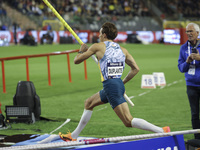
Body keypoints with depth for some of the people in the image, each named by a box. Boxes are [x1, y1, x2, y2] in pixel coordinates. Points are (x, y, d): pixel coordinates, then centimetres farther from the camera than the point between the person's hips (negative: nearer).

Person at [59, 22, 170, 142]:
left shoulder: (98, 47, -1)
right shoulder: (122, 50, 13)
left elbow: (77, 60, 8)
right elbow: (136, 69, 11)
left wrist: (82, 50, 30)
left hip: (110, 86, -8)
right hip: (119, 85, 8)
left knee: (129, 121, -12)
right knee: (89, 104, 25)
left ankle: (162, 131, -22)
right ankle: (74, 136, 34)